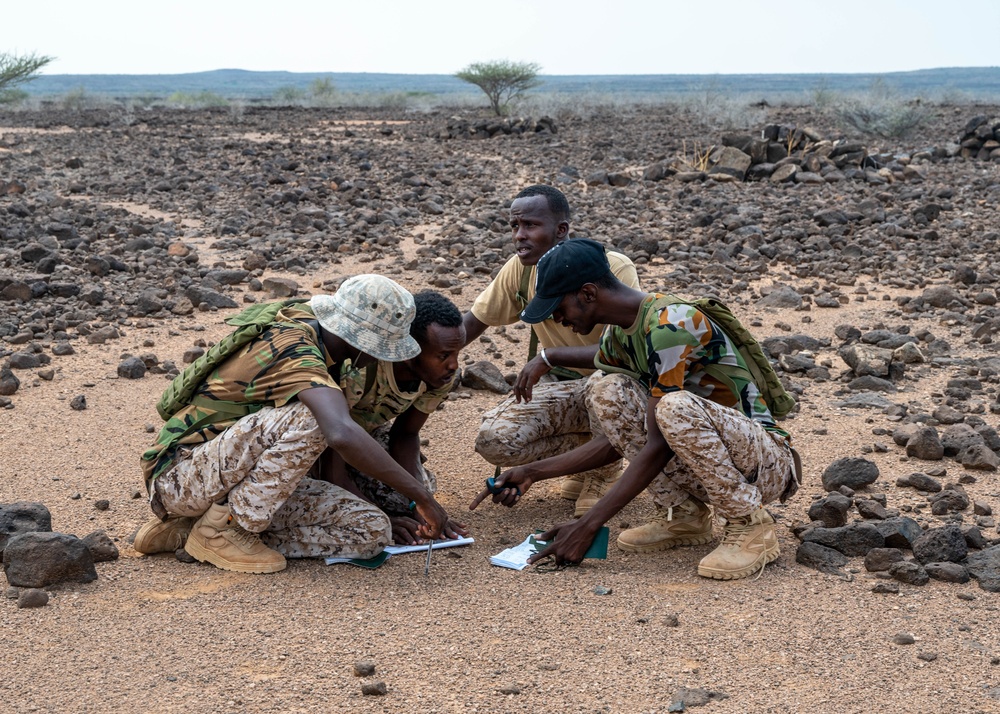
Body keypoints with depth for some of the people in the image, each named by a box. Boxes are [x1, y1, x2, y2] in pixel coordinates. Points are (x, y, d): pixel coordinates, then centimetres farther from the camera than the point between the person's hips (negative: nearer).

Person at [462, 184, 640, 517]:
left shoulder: (613, 268, -23)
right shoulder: (520, 269, -8)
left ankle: (603, 469, -7)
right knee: (492, 438, -21)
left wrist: (548, 357, -38)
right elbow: (470, 324, 4)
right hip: (562, 385, 5)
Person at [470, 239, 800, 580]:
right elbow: (617, 440, 10)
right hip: (704, 461, 8)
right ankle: (683, 516, 1)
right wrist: (534, 472, 2)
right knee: (607, 394, -7)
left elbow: (659, 446, -26)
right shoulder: (615, 337, 4)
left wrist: (587, 526, -25)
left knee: (676, 408, -36)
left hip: (769, 462, -8)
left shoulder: (670, 325, -25)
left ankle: (751, 528, -15)